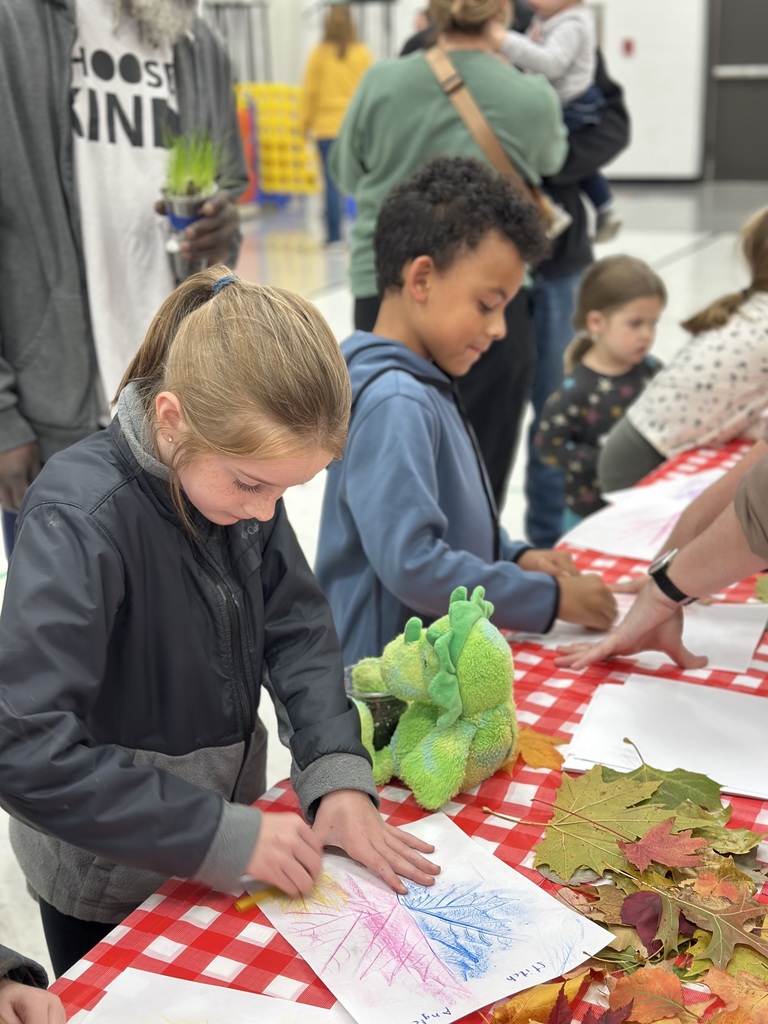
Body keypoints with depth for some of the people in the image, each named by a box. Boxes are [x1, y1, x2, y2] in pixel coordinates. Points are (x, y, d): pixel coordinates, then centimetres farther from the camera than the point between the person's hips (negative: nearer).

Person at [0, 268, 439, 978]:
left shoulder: (239, 469, -11)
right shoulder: (79, 519, -32)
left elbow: (296, 628, -5)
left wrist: (339, 776, -19)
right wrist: (225, 836, -32)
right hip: (110, 883, -6)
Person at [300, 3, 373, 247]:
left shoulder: (319, 54, -2)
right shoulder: (363, 54, -1)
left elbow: (309, 91, 1)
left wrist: (306, 122, 11)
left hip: (327, 126, 0)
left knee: (332, 181, 2)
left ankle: (333, 234, 2)